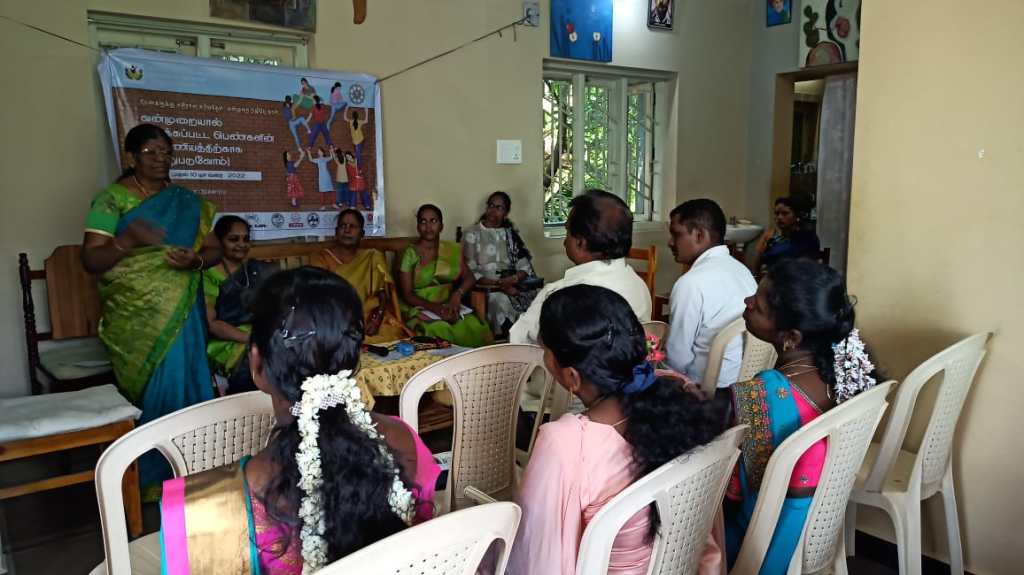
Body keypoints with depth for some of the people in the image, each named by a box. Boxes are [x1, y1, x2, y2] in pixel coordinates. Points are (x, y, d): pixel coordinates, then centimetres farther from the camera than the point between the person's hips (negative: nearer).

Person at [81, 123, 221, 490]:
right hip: (136, 318, -3)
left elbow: (214, 249, 10)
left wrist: (195, 260, -13)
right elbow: (90, 260, -9)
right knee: (154, 390, -4)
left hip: (181, 314, 3)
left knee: (182, 384, 1)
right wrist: (127, 240, -27)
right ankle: (149, 476, 13)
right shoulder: (111, 199, -3)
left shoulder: (187, 201, 10)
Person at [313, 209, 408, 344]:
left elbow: (384, 294, 2)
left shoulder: (374, 258, 12)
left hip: (369, 317, 2)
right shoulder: (322, 259, 8)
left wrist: (377, 319, -17)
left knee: (393, 333, -27)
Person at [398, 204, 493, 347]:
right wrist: (435, 308, -21)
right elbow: (407, 294, -6)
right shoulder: (410, 254, -3)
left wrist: (457, 295, -15)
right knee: (438, 331, -34)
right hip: (419, 309, -3)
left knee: (476, 328, -25)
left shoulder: (452, 250, 10)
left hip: (448, 307, 3)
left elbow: (469, 278, 6)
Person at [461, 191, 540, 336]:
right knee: (501, 301, -33)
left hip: (512, 285, 3)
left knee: (534, 297, -25)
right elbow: (470, 272, -5)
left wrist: (514, 279, -15)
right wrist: (498, 284, -16)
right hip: (484, 287, -3)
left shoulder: (511, 233, 15)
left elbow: (525, 265, 7)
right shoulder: (473, 233, 4)